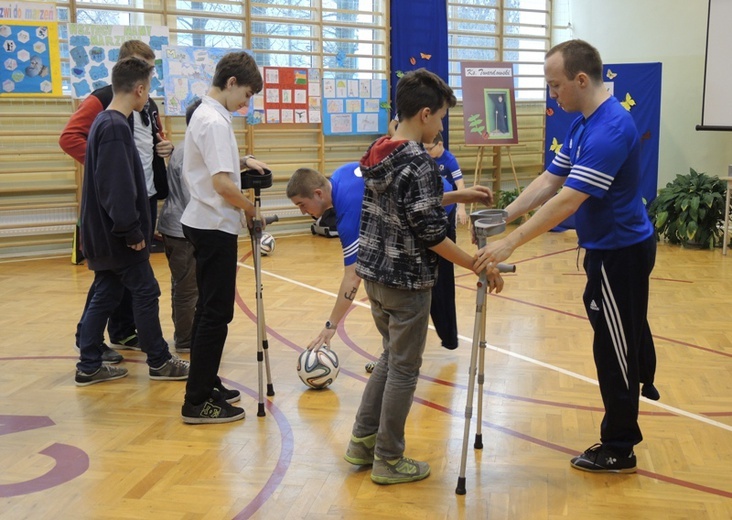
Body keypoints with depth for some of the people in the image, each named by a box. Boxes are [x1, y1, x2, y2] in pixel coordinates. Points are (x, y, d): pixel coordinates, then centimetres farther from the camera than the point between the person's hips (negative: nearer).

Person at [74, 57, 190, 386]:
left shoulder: (105, 122, 12)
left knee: (105, 295, 13)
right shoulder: (116, 127, -19)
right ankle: (159, 362, 12)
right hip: (118, 236, -10)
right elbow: (118, 187, -25)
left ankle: (89, 366, 17)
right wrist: (132, 231, -20)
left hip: (105, 234, 10)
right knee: (145, 293, 1)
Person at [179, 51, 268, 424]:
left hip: (204, 224, 10)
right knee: (216, 313, -6)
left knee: (209, 309, 15)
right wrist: (250, 208, -11)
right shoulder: (215, 121, -18)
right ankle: (198, 402, 0)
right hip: (215, 227, -10)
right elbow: (222, 184, -26)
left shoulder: (204, 114, 13)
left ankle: (206, 385, 25)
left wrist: (243, 162, 12)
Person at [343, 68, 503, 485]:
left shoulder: (378, 153, 6)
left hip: (374, 272, 8)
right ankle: (389, 460, 16)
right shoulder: (419, 163, -20)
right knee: (404, 367, 5)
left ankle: (363, 441, 27)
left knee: (392, 357, 22)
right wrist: (480, 267, -13)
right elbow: (432, 235, -21)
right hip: (406, 281, -8)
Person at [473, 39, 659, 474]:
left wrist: (511, 243, -32)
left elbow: (567, 202, -32)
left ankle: (619, 449, 13)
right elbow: (549, 181, 6)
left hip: (620, 251, -9)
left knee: (614, 348, 1)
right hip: (614, 247, 9)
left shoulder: (610, 128, -26)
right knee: (625, 332, 25)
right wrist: (504, 216, -6)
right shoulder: (583, 123, 7)